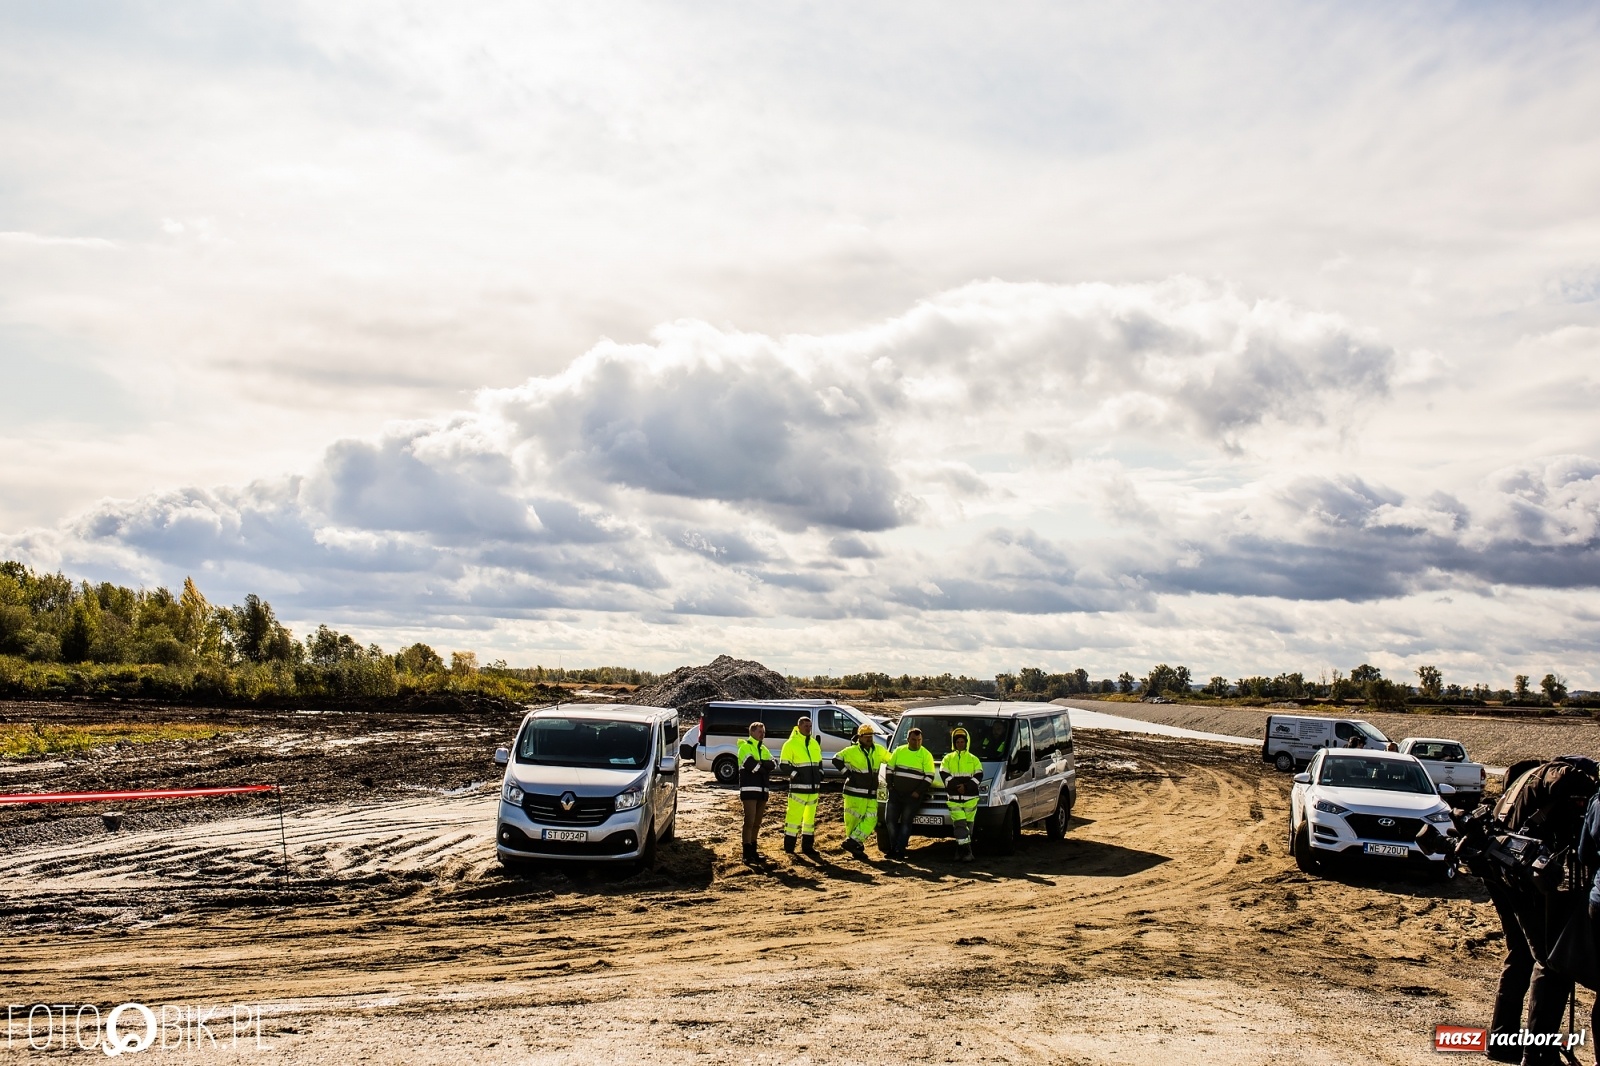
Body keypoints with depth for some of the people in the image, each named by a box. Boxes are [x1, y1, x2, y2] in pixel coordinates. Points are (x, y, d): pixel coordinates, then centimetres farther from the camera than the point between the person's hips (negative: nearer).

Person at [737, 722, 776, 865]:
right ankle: (747, 853, -9)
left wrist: (761, 764, -15)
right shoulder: (745, 746, -5)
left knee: (757, 822, 11)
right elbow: (750, 764, -21)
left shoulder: (763, 749, 18)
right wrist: (764, 768, -4)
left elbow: (774, 762, 2)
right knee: (750, 821, -11)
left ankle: (753, 851, 18)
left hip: (762, 789, 8)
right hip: (749, 789, -8)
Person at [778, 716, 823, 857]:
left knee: (810, 816, 13)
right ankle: (789, 846, 1)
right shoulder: (791, 744, -6)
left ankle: (807, 845, 23)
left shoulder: (814, 743, 13)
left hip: (813, 787, 7)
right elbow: (783, 765, -8)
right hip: (798, 787, -7)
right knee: (794, 815, -8)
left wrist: (820, 774, 10)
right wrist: (795, 774, -16)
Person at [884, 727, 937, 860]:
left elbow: (929, 776, -6)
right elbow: (890, 769, 14)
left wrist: (918, 792, -11)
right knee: (891, 820, 3)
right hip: (896, 793, 4)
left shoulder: (926, 755, -4)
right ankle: (893, 848, 14)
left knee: (906, 822, -2)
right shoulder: (899, 751, 5)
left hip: (913, 795, -4)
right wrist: (890, 785, 4)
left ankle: (900, 850, 2)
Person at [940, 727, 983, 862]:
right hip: (953, 798, -1)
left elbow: (979, 776, 1)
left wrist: (966, 786, -13)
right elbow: (944, 775, 0)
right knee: (960, 824, -11)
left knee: (968, 824, 3)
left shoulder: (974, 759, 11)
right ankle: (966, 852, -13)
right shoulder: (947, 759, 12)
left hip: (970, 798, 1)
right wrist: (956, 787, -14)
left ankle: (963, 849, 15)